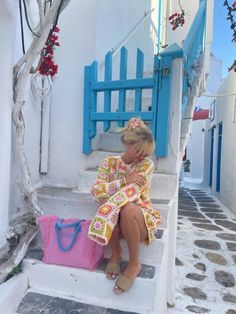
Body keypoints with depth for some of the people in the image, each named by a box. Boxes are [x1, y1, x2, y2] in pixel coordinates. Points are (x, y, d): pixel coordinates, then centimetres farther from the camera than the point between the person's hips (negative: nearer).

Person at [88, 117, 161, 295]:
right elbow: (96, 190, -14)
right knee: (112, 207, -34)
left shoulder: (147, 165, -6)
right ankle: (116, 253, -4)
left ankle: (134, 264, -10)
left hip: (141, 218, -1)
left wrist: (108, 191, -25)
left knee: (127, 210, -36)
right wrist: (125, 181, -22)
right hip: (116, 222, 2)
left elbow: (132, 193, -20)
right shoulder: (109, 162, 0)